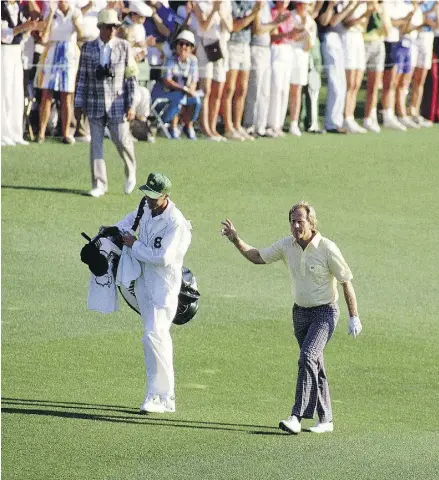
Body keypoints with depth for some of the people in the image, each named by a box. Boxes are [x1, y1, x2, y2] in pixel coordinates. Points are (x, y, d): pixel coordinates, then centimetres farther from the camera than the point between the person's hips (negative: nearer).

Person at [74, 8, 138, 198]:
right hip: (95, 104, 1)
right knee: (96, 144, 0)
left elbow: (130, 77, -2)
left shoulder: (124, 47, -2)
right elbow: (82, 78, 5)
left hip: (117, 104, -1)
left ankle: (130, 173, 26)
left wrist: (131, 105, -6)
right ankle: (99, 184, 5)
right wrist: (79, 105, 2)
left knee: (122, 140, -2)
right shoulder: (88, 48, 2)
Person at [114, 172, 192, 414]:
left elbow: (163, 257, -27)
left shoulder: (175, 223, -22)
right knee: (157, 336, 12)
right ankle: (163, 392, 18)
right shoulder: (147, 208, 3)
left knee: (154, 335, -16)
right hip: (143, 280, 9)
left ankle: (161, 397, -12)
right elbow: (133, 218, 28)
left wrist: (134, 245, -17)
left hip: (164, 284, -9)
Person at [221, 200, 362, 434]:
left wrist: (354, 317, -8)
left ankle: (296, 417, -29)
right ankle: (325, 419, 23)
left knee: (307, 358, -23)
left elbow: (346, 281, -9)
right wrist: (236, 240, -5)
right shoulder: (287, 245, -2)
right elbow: (258, 257, 10)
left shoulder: (327, 249, -17)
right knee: (314, 365, 13)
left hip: (325, 312, -7)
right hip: (300, 312, 7)